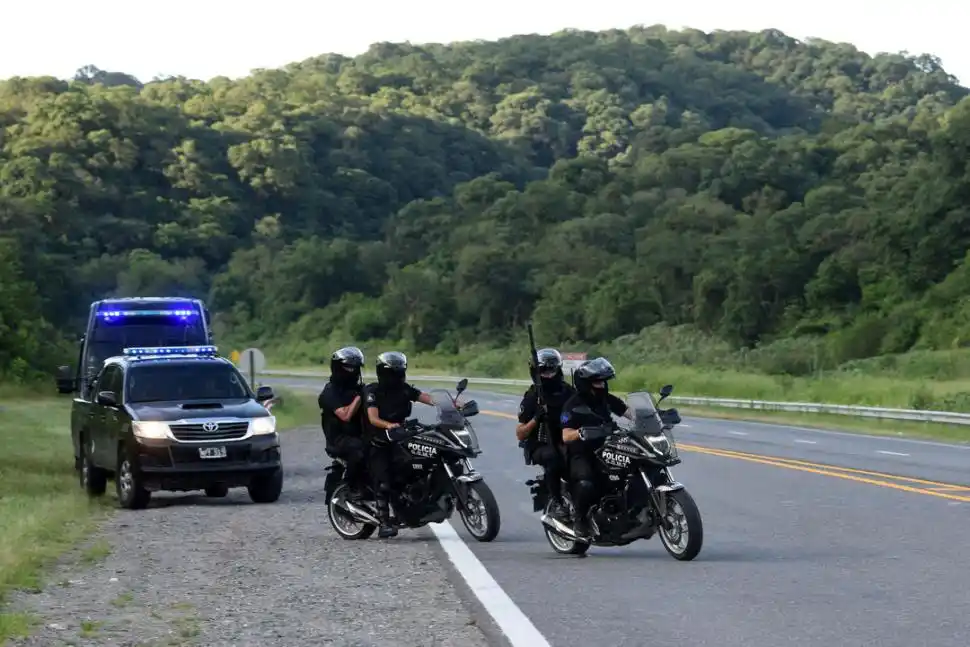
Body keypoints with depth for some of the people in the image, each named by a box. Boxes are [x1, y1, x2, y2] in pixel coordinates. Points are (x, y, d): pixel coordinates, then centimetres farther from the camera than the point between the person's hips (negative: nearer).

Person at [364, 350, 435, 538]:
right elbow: (373, 418, -20)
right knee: (383, 482, -16)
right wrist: (388, 425, -40)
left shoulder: (403, 389, 8)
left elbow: (426, 398, 0)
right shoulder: (372, 391, -8)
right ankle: (384, 524, -19)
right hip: (379, 443, -6)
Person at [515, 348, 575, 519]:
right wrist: (535, 419, -16)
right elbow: (520, 434, 1)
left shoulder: (569, 392, 10)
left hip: (565, 441, 3)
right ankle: (555, 502, -30)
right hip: (540, 446, -3)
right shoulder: (531, 397, 3)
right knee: (552, 456, -38)